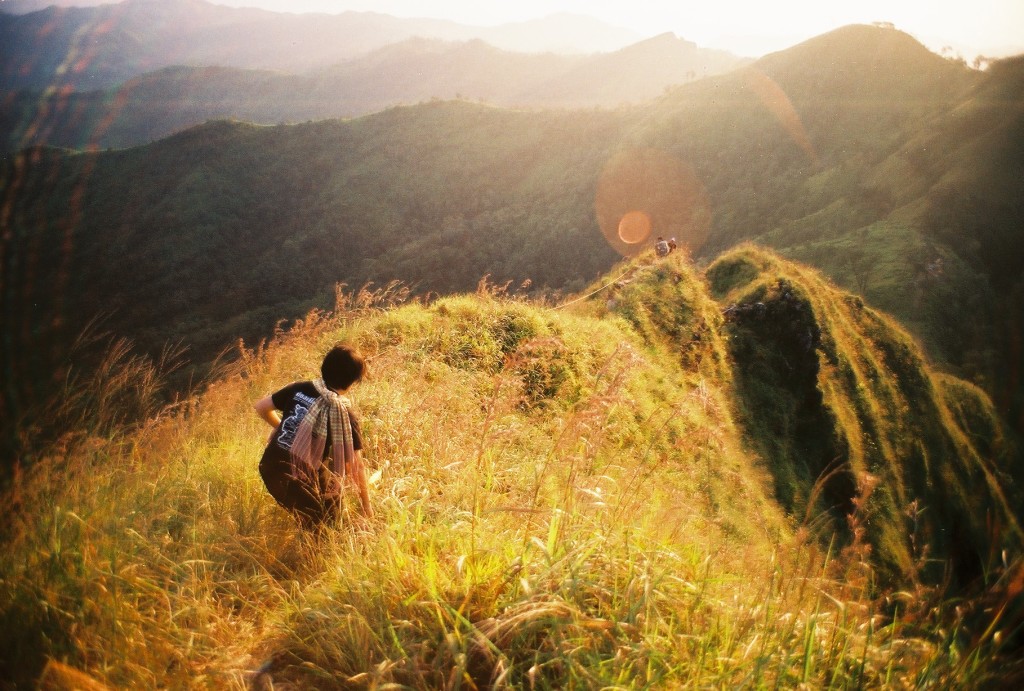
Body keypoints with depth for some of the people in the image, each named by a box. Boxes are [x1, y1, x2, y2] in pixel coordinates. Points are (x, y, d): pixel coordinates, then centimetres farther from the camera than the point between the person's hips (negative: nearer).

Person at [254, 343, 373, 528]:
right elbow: (356, 466, -5)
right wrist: (366, 505, 7)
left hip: (269, 469, 5)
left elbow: (260, 407, 11)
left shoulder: (299, 388, 2)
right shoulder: (346, 416, -8)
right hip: (298, 483, -5)